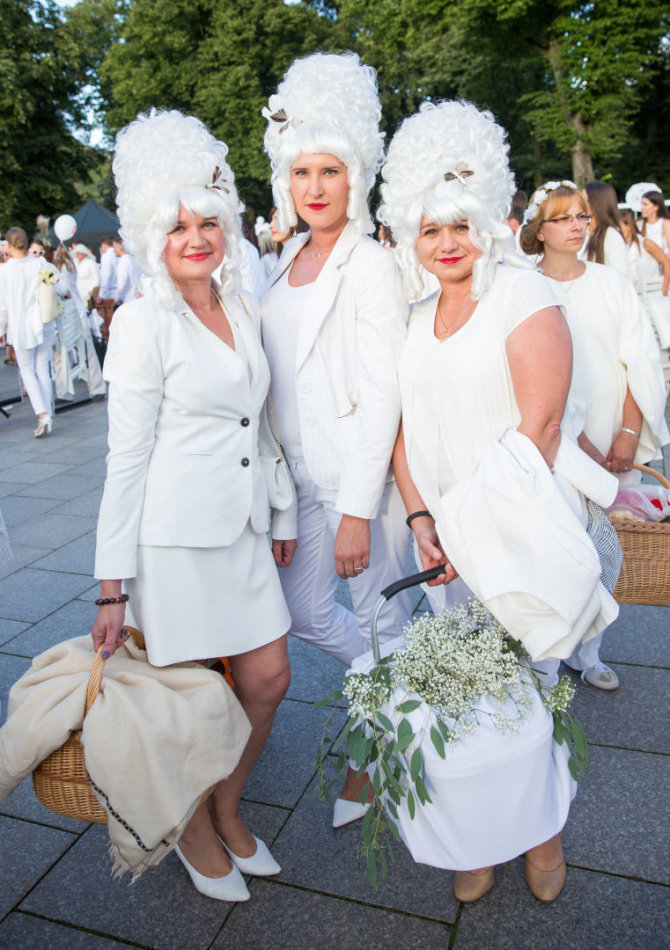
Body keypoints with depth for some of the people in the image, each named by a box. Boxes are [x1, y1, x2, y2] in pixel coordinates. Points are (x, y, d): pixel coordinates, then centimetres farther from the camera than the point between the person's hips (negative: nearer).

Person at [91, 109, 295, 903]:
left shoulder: (244, 310, 10)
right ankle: (196, 833, 37)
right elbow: (125, 458, -11)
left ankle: (227, 811, 37)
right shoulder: (143, 323, -10)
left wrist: (284, 516, 16)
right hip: (174, 535, -6)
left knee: (268, 679, 10)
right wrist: (112, 588, -11)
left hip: (242, 527, 6)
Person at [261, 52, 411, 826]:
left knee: (382, 621, 8)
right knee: (306, 615, 16)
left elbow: (382, 394, -17)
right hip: (299, 471, 8)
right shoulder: (288, 262, 11)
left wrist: (357, 510, -20)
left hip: (362, 472, -7)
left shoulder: (371, 267, -12)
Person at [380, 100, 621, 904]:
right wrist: (421, 516, -4)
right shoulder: (419, 316, 11)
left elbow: (539, 426, -15)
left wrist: (481, 527, -17)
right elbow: (408, 424, 9)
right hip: (446, 531, 6)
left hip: (518, 531, -5)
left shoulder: (525, 298, -9)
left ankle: (543, 824, 33)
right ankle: (481, 837, 32)